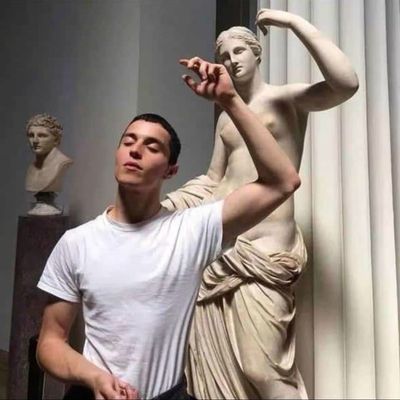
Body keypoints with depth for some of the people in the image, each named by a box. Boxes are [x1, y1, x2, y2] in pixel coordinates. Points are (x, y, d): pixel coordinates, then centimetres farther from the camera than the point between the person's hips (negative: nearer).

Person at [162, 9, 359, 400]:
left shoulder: (288, 98, 0)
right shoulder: (225, 118, 20)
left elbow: (346, 83, -19)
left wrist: (294, 22, -15)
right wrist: (167, 203, 9)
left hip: (263, 251, -6)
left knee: (261, 368, -9)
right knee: (212, 360, 10)